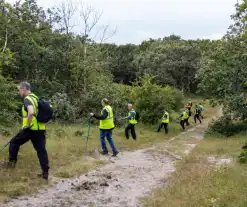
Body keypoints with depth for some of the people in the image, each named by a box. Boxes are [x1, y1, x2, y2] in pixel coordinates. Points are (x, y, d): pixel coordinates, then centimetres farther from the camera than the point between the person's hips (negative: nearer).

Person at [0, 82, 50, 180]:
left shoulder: (27, 99, -11)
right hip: (40, 129, 8)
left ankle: (12, 162, 25)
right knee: (41, 150, 7)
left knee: (14, 142, 15)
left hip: (30, 129, -8)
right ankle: (45, 172, 6)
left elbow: (31, 113, -29)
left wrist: (28, 125, -18)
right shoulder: (36, 98, 16)